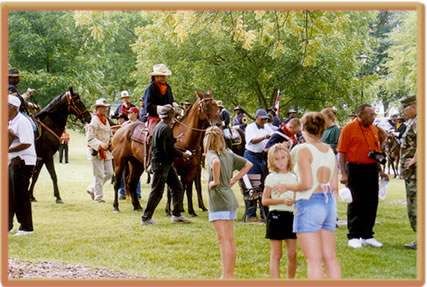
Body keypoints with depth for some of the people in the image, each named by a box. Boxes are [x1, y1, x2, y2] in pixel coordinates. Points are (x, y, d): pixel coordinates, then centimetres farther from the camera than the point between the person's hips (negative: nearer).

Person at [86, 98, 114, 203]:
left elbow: (110, 134, 25)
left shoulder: (106, 121, 15)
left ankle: (92, 188, 23)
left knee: (109, 173, 8)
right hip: (96, 151, -8)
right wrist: (100, 144, -29)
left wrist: (111, 143, 5)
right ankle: (98, 197, 3)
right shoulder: (94, 120, -11)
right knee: (99, 174, -5)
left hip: (106, 151, 8)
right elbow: (90, 138, -17)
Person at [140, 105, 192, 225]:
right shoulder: (166, 128, -19)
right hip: (161, 164, -10)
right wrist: (181, 155, -11)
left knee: (178, 188, 12)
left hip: (166, 164, 10)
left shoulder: (158, 126, 13)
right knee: (157, 192, -4)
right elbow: (169, 150, -23)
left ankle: (176, 215, 17)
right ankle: (146, 218, 3)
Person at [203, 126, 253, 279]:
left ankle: (226, 276, -8)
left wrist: (216, 181, -22)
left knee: (223, 239, -7)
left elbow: (216, 162, -35)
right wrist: (234, 180, 11)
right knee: (230, 239, 12)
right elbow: (248, 164, 16)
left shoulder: (211, 154, -11)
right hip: (230, 199, 8)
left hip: (218, 199, -7)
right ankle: (230, 274, 19)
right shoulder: (229, 154, 10)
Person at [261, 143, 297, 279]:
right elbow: (265, 200, -9)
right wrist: (283, 200, -20)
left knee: (292, 254, 5)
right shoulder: (272, 178, -5)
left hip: (291, 216, 5)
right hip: (276, 216, -5)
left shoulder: (293, 177, 10)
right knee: (276, 254, -1)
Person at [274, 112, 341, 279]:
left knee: (314, 260, -4)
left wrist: (286, 187, -2)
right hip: (328, 204, 7)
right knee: (330, 258, 11)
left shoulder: (304, 150, -11)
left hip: (309, 204, -7)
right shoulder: (330, 151, 10)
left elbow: (306, 184, -18)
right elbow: (334, 186, 10)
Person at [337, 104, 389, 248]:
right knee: (355, 203, 0)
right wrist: (343, 173, -16)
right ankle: (354, 237, 8)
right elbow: (341, 152, -10)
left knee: (371, 203, 7)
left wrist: (380, 171, 16)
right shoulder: (349, 129, -7)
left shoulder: (374, 130, 12)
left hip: (371, 169, 6)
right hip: (355, 169, -6)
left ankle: (367, 235, 18)